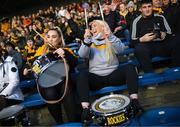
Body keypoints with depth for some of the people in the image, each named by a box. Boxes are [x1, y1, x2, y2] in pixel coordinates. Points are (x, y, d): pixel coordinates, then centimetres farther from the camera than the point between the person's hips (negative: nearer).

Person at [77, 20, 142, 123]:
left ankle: (135, 100, -29)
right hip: (96, 77, 0)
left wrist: (110, 36, -26)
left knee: (130, 68, -23)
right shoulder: (90, 42, 13)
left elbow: (120, 50, -11)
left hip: (113, 75, 0)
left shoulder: (111, 40, 11)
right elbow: (82, 55, -8)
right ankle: (86, 108, -35)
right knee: (82, 75, -29)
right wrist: (87, 40, -26)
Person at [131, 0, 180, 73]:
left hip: (162, 45, 3)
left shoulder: (160, 18, 11)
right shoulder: (137, 21, 4)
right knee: (139, 49, -37)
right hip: (146, 46, -2)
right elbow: (133, 41, 3)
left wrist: (165, 35, -10)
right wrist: (142, 39, -18)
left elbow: (169, 33, 14)